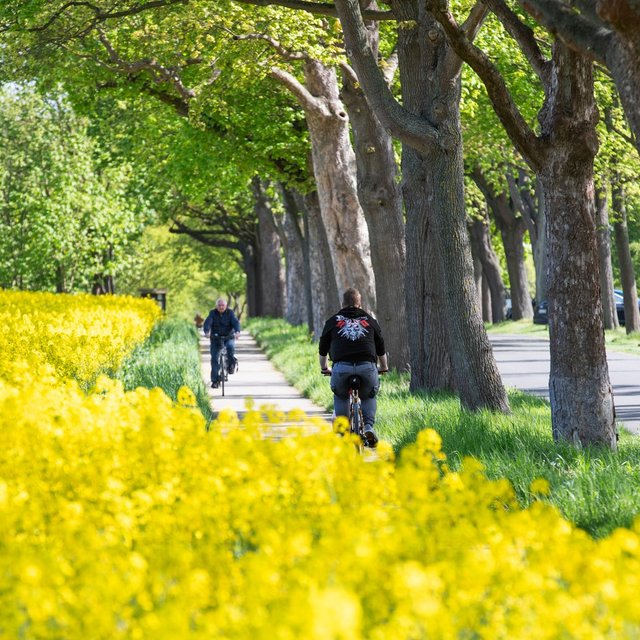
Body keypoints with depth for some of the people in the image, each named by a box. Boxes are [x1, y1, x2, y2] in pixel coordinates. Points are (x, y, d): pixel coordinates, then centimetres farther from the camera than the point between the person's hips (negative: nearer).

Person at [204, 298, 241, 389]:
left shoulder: (230, 313, -5)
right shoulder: (212, 313, -5)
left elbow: (235, 322, -19)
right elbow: (207, 322, -19)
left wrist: (237, 331, -40)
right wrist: (207, 332, -40)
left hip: (228, 337, -1)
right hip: (216, 338, 1)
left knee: (230, 346, -34)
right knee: (214, 358, -6)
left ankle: (232, 364, -8)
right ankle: (215, 380, 0)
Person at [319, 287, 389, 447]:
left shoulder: (332, 321, 20)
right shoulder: (370, 320, 23)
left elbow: (323, 349, 28)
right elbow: (381, 349, 32)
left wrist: (323, 368, 46)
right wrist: (384, 367, 49)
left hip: (341, 367, -1)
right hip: (367, 366, 1)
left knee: (340, 396, 28)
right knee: (369, 397, 28)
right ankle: (368, 427, 9)